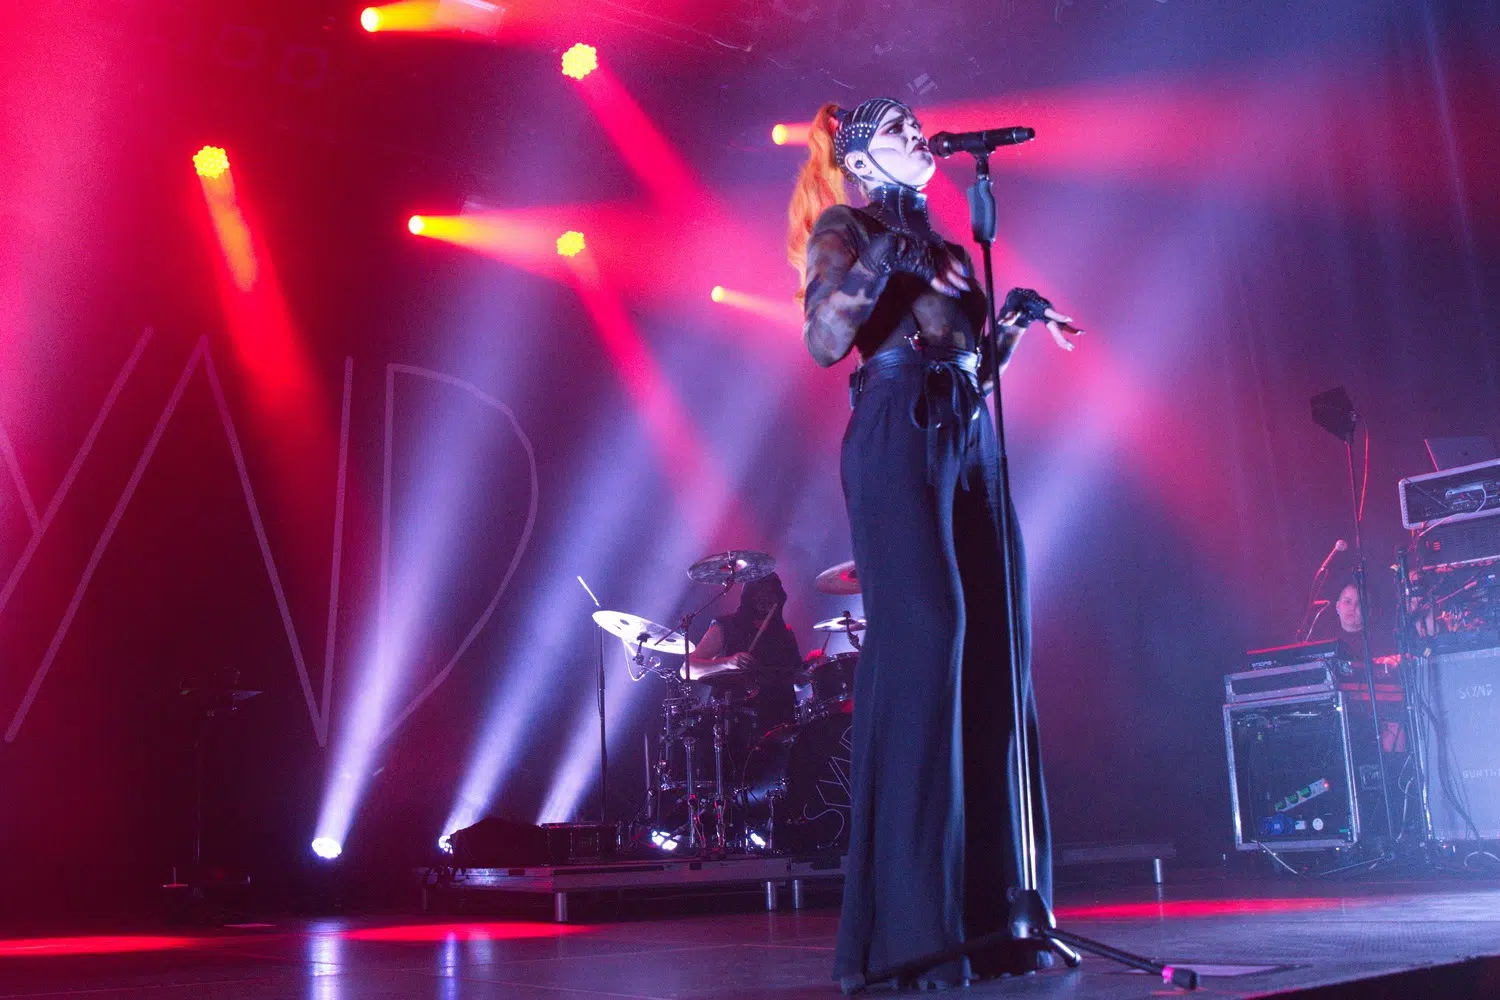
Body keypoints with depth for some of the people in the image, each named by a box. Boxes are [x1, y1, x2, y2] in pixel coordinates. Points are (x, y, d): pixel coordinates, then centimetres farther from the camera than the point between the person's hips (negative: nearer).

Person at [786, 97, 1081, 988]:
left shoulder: (940, 244, 28)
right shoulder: (846, 229, 7)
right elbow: (824, 342, -10)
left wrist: (1018, 315, 16)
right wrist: (885, 256, -14)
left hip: (970, 440, 8)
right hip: (900, 437, -7)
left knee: (991, 658, -1)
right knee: (921, 649, -15)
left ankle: (989, 914, 4)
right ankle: (910, 930, -12)